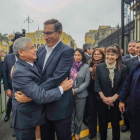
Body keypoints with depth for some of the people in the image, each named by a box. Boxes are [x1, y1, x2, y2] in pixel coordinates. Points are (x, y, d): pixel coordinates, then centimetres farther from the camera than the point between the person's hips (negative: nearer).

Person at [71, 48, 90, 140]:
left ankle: (77, 133, 33)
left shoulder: (86, 67, -5)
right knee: (71, 114, 12)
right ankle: (71, 131, 35)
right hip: (70, 94, 1)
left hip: (80, 95, -1)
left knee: (79, 115, 11)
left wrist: (76, 90, -15)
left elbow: (87, 82, -7)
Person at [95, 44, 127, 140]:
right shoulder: (99, 67, -2)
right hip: (102, 101, 1)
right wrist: (104, 97, -11)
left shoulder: (123, 68, -4)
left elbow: (123, 86, -4)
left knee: (115, 124, 14)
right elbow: (97, 84, -3)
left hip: (116, 101, 0)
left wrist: (113, 98, -11)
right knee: (102, 124, 13)